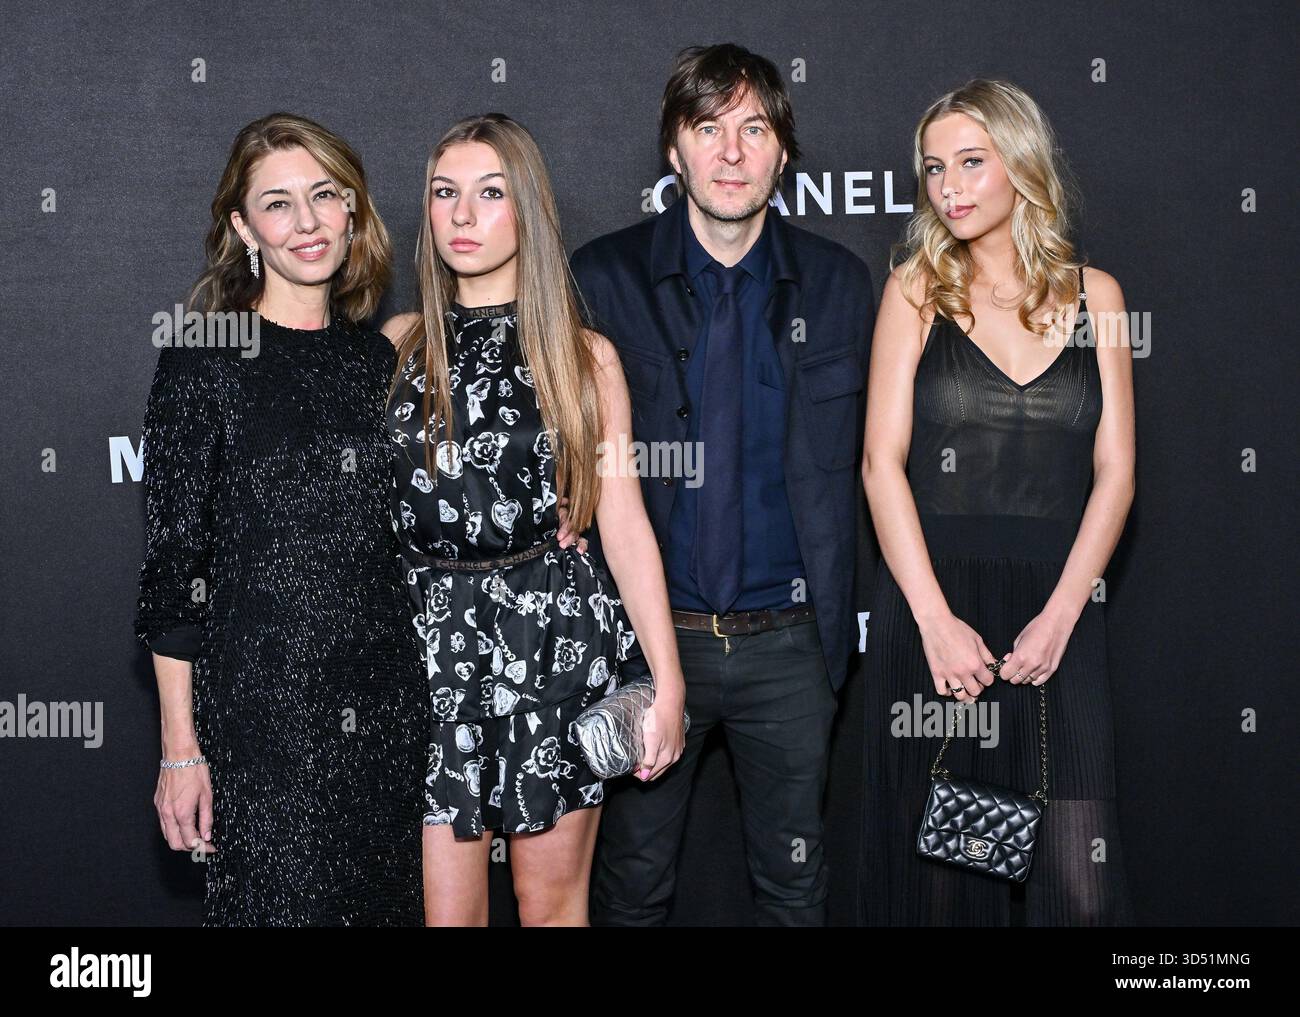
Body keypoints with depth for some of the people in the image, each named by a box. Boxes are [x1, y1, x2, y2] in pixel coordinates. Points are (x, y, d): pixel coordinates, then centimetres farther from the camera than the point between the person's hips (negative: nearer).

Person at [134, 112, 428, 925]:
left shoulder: (378, 360, 8)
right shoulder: (206, 362, -7)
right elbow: (171, 566, -7)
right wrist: (181, 746, -9)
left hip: (386, 705, 5)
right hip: (260, 705, -5)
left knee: (389, 900, 13)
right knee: (278, 902, 4)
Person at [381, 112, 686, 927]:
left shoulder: (586, 357, 4)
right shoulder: (397, 345, 7)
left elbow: (624, 523, 1)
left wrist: (667, 681, -2)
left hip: (557, 640, 0)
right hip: (434, 640, 1)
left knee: (554, 898, 9)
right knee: (446, 908, 2)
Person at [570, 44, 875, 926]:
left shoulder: (839, 283, 3)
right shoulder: (605, 279, -2)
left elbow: (850, 469, 7)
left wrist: (836, 635, 3)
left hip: (787, 644, 1)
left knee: (795, 884, 13)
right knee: (634, 883, 11)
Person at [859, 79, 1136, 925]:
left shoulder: (1094, 295, 9)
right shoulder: (917, 288, 6)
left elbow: (1115, 473, 5)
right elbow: (883, 462, -2)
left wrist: (1060, 615, -8)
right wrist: (935, 619, -12)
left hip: (1058, 611, 1)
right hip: (933, 602, 0)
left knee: (1075, 875, -2)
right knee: (937, 862, 4)